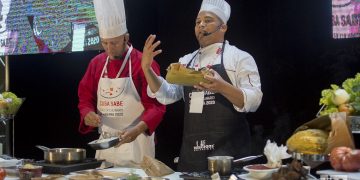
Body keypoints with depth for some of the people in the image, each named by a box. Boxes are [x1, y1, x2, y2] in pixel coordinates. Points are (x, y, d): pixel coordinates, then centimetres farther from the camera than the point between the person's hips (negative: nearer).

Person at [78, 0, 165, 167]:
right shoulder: (96, 63, 7)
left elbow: (156, 105, -11)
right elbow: (85, 98, 12)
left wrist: (138, 129, -26)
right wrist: (88, 114, -10)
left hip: (136, 143, -4)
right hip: (105, 142, 5)